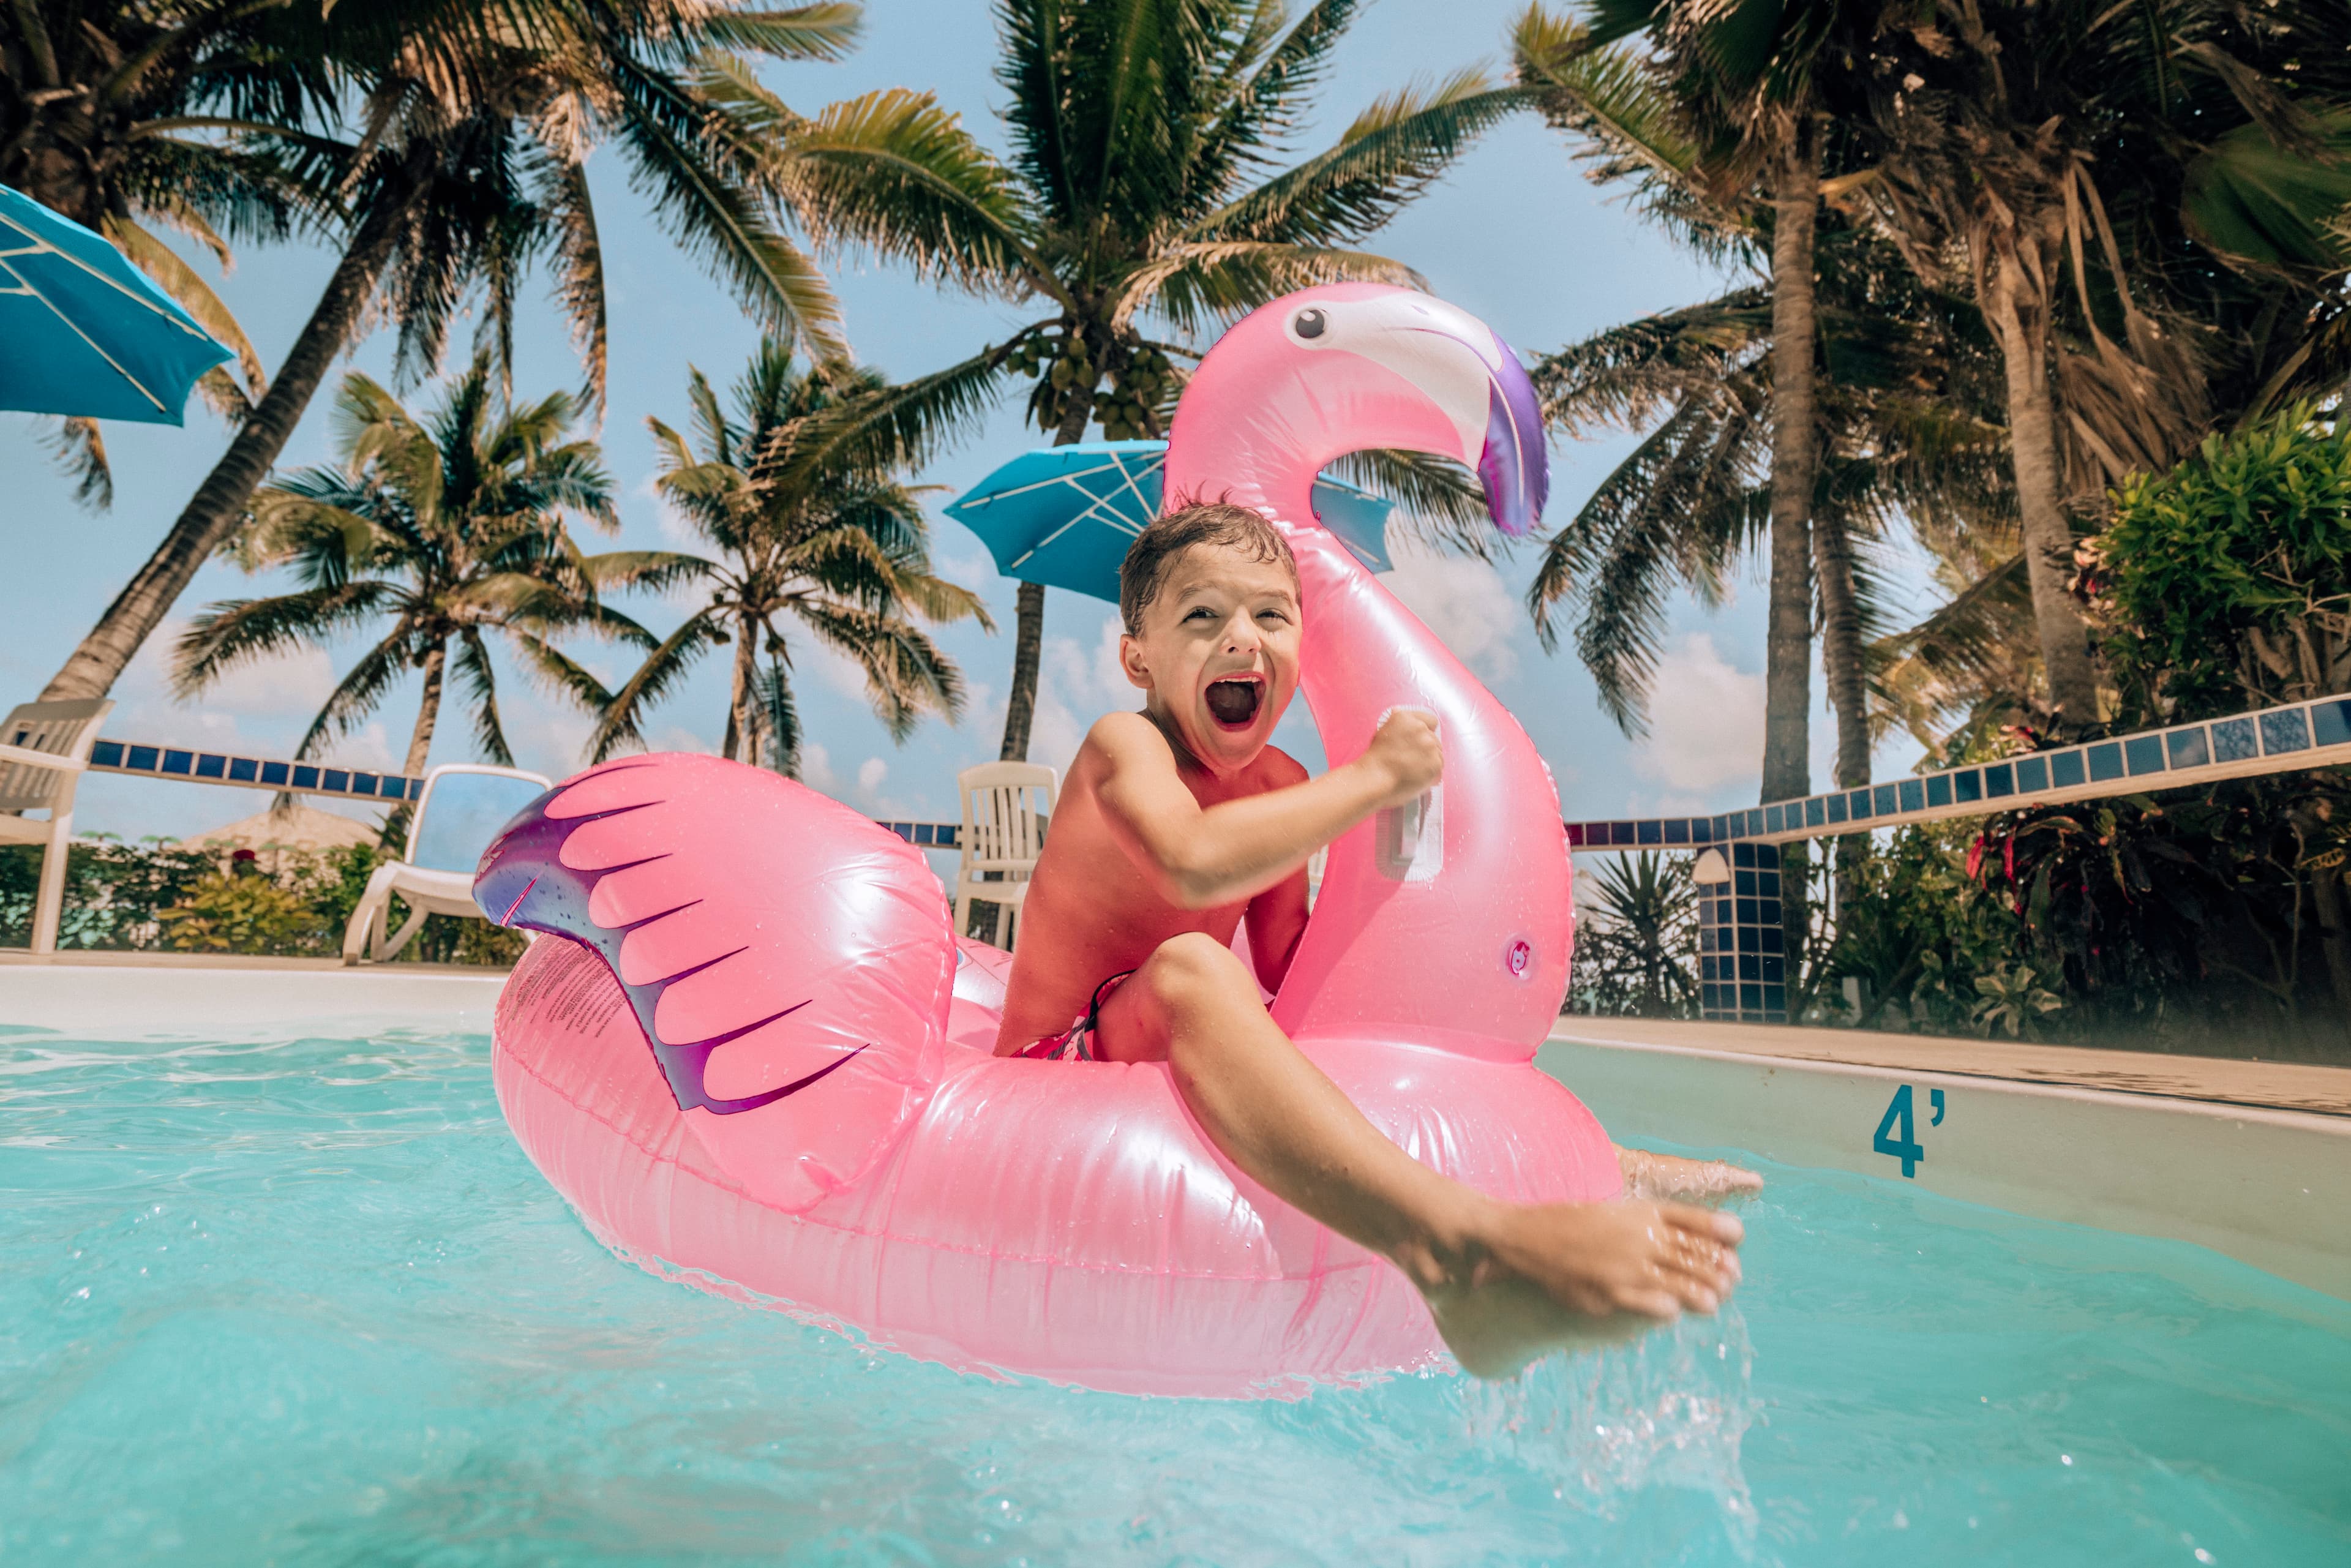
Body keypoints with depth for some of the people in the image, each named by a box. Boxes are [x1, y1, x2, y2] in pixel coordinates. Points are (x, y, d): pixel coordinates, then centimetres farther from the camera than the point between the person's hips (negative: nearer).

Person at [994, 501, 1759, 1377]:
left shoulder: (1282, 786, 6)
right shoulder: (1124, 746, -15)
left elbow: (1284, 975, 8)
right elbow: (1194, 862, -39)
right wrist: (1372, 778, -29)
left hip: (1182, 1068, 9)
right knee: (1187, 965, -38)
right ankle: (1459, 1251, -51)